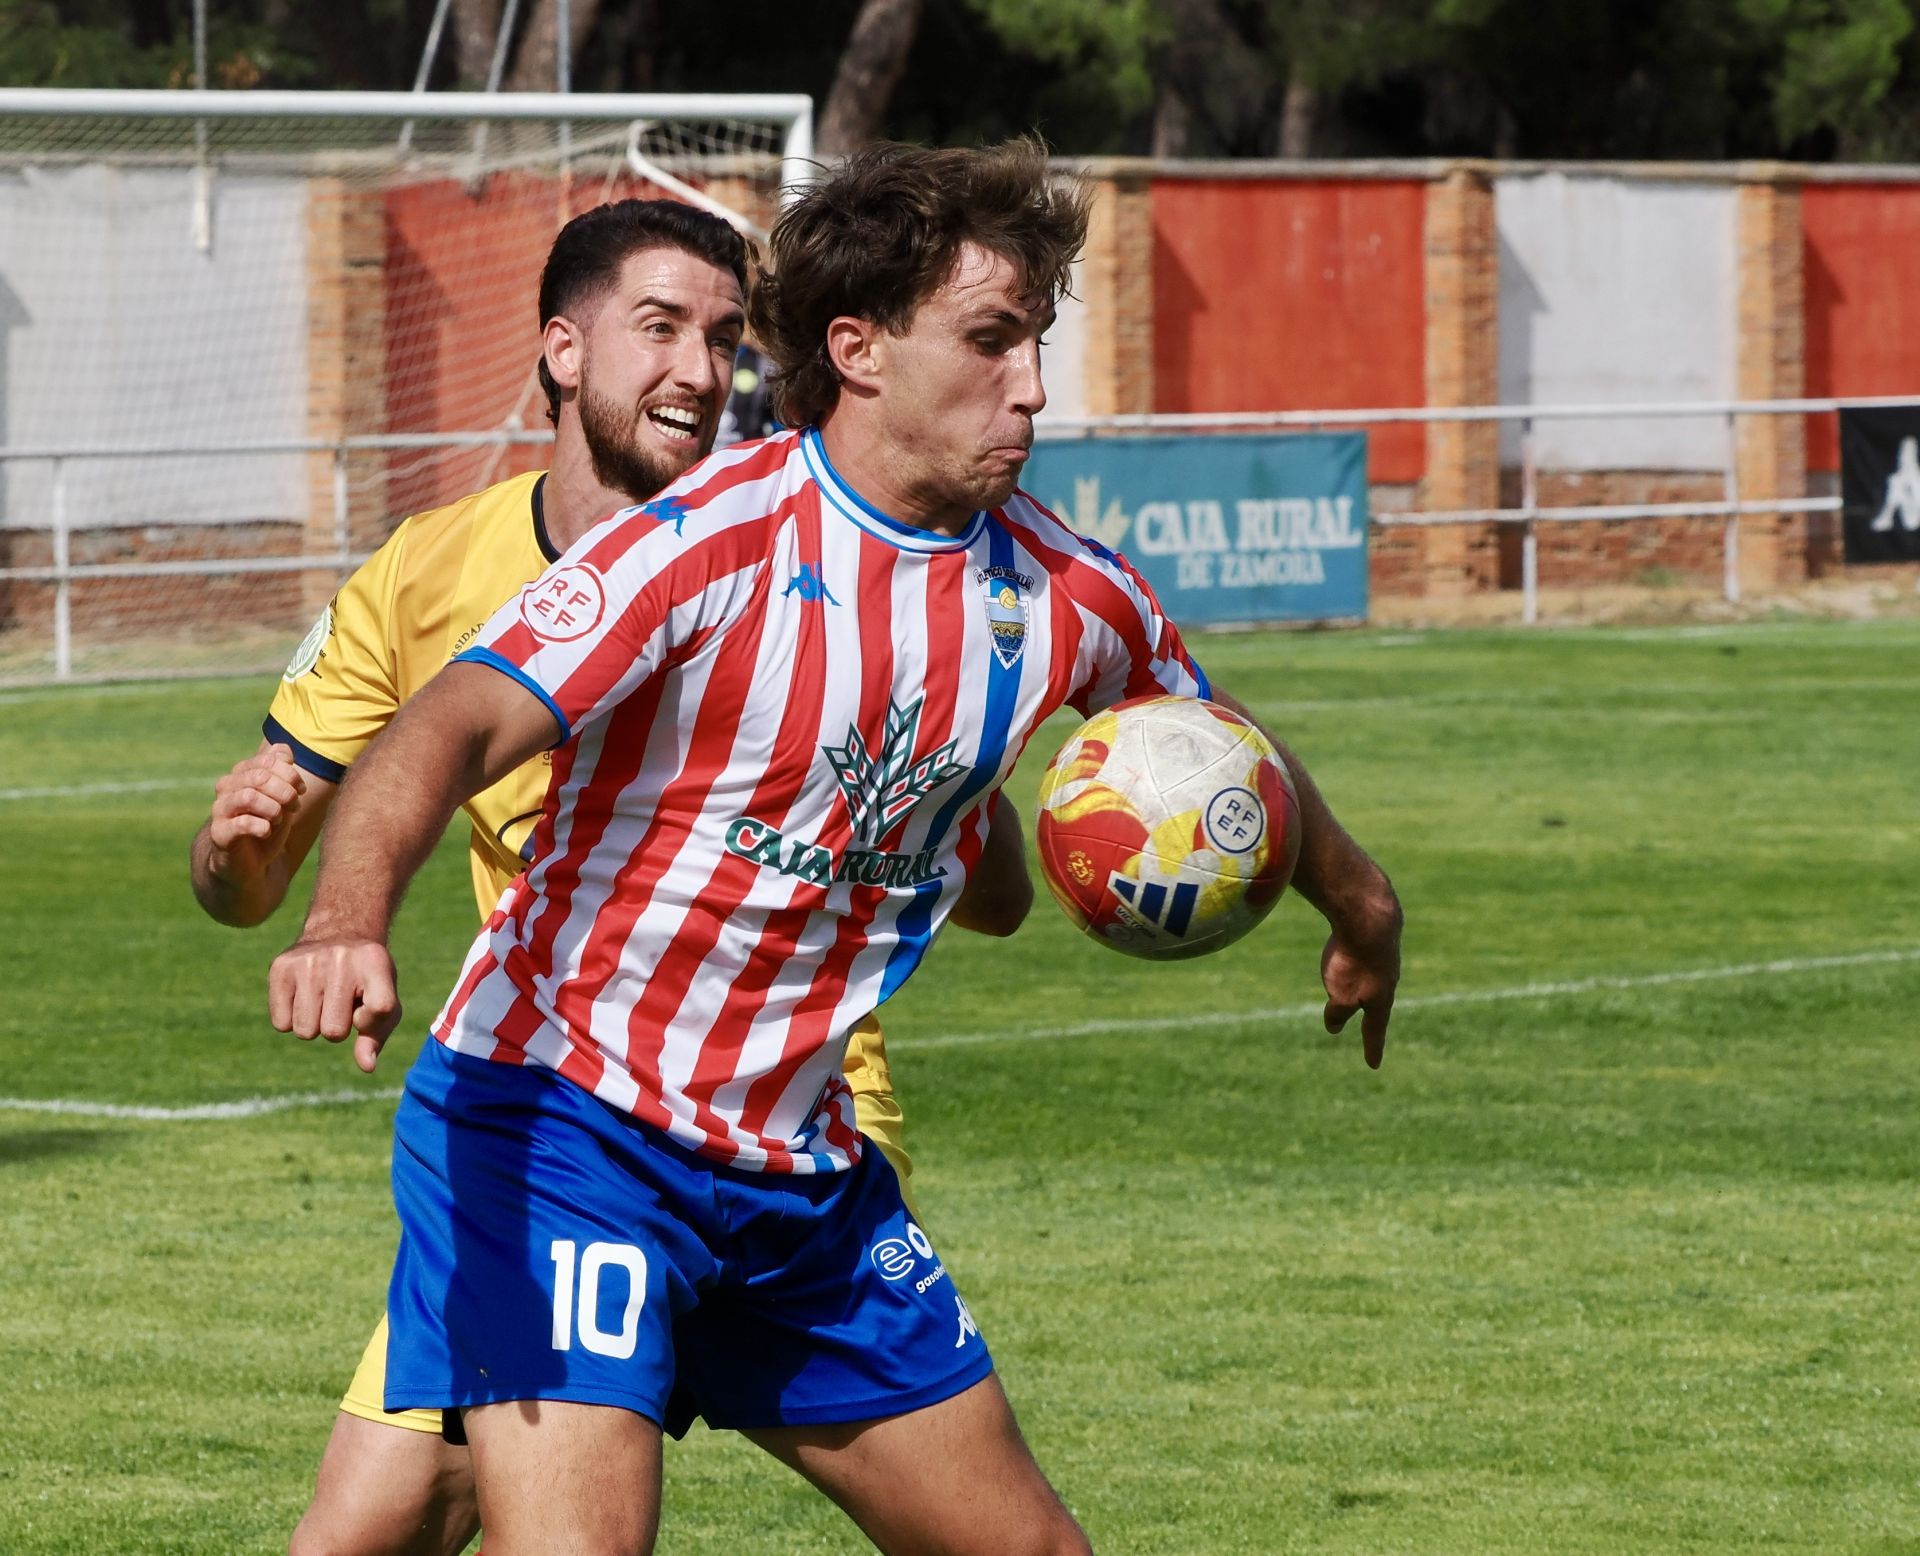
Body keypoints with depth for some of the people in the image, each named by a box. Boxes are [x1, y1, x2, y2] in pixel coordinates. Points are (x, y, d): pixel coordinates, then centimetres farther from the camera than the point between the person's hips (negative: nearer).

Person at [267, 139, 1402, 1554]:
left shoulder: (1060, 588, 2)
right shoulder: (711, 545, -18)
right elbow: (454, 727, -30)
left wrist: (1361, 912, 41)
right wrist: (352, 919, -50)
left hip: (803, 1169, 7)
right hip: (564, 1120, -7)